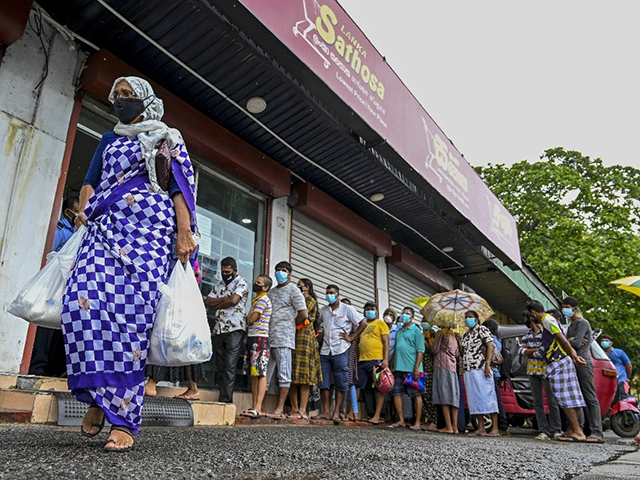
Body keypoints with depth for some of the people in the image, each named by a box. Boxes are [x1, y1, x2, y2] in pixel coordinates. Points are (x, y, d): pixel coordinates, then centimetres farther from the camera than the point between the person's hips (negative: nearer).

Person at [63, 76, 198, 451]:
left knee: (132, 311, -17)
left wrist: (184, 233, -10)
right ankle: (99, 394, -3)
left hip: (149, 228, -4)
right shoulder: (109, 140, 29)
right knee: (84, 301, -19)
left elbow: (181, 186, 3)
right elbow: (91, 180, 24)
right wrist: (83, 210, 3)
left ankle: (124, 418, -14)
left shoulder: (167, 138, 15)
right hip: (105, 227, 4)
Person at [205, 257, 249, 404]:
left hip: (235, 329, -7)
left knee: (229, 367, -10)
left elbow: (234, 300, -13)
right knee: (220, 367, 5)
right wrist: (225, 299, -4)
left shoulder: (241, 283, 2)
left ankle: (225, 400, -9)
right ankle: (227, 400, 11)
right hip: (218, 330, 7)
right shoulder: (218, 285, 22)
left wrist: (216, 304, 1)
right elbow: (208, 301, 10)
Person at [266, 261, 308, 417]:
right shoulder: (271, 292, 22)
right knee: (264, 373, 6)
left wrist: (289, 326, 3)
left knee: (284, 374, -3)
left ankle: (279, 409, -1)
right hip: (268, 337, 7)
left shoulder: (293, 290, 2)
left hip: (283, 339, -6)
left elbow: (303, 314, -6)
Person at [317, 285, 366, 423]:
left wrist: (351, 338, -3)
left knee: (340, 383, -2)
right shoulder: (323, 310, 12)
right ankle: (326, 411, 9)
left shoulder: (347, 309, 2)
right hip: (325, 350, 4)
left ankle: (336, 413, 4)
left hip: (340, 351, -4)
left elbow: (363, 323, 2)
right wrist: (320, 334, 9)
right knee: (324, 381, 1)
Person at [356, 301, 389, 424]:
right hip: (362, 361, 6)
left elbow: (386, 343, -2)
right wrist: (356, 360, 16)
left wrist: (385, 359, -13)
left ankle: (377, 416, -1)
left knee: (379, 388, -2)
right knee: (357, 386, 4)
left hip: (376, 360, -6)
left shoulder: (380, 323, 6)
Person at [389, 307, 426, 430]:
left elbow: (420, 351, -9)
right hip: (398, 368, 7)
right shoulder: (399, 331, 19)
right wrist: (391, 366, 18)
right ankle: (401, 420, 15)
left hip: (411, 369, -7)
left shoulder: (416, 330, -1)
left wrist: (417, 368, -17)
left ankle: (417, 422, 7)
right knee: (396, 393, 5)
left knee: (416, 395, 0)